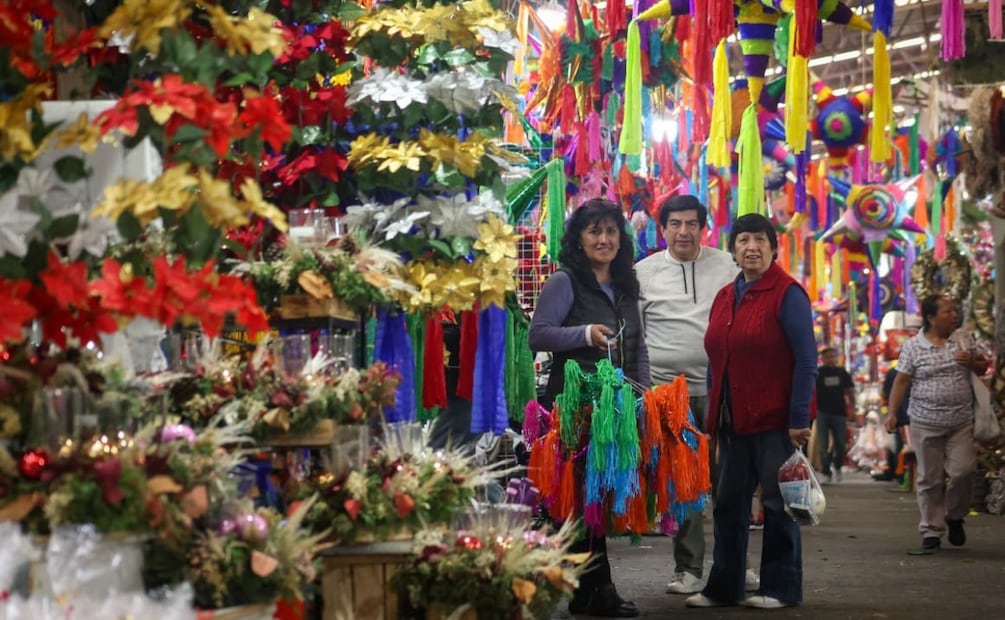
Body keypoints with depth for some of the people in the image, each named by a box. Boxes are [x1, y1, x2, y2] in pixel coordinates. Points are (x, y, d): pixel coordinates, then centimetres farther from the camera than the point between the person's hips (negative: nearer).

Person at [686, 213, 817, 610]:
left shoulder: (787, 294, -8)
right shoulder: (724, 298, 13)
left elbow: (806, 361, -11)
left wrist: (799, 419, -16)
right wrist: (712, 419, 14)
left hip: (775, 421, -7)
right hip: (733, 421, 7)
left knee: (777, 504, 2)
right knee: (728, 503, 10)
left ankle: (780, 587, 12)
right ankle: (723, 587, 18)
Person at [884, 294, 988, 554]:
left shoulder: (963, 339, 6)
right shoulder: (912, 346, -3)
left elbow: (983, 368, 15)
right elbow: (901, 381, -3)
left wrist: (972, 362, -8)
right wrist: (892, 412, -11)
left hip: (961, 422, 2)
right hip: (926, 423, -2)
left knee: (963, 470, -8)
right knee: (930, 479, 2)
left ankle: (955, 517, 19)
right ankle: (931, 533, 10)